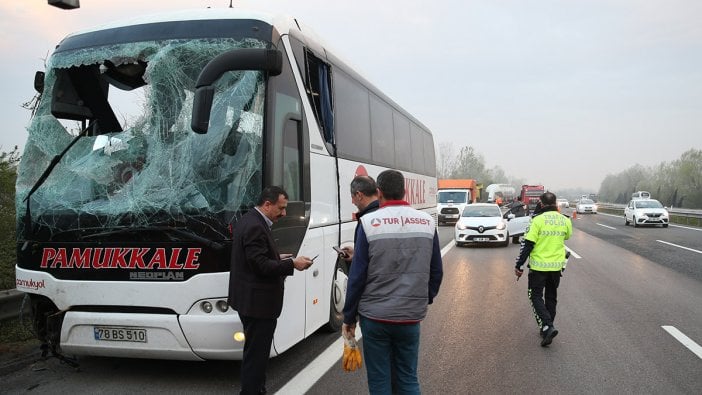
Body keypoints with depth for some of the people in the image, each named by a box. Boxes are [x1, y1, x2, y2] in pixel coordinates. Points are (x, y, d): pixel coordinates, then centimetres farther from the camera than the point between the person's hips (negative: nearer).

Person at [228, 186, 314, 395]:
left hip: (251, 299, 11)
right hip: (257, 302, -11)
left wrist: (278, 257, 10)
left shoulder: (250, 220, 12)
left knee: (256, 352, 19)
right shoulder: (255, 226, -20)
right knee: (256, 354, -2)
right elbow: (261, 265, -24)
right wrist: (292, 264, -18)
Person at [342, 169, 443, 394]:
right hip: (411, 316, 3)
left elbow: (357, 276, -9)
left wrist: (349, 317, 1)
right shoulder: (426, 222, 1)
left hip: (375, 317, -2)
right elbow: (436, 272, 6)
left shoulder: (370, 223, -9)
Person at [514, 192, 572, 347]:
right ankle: (547, 328, 26)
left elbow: (528, 244, -16)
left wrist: (518, 265, -9)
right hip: (557, 265, 5)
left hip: (538, 266, -5)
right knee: (551, 297, 18)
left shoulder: (538, 220, -15)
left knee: (536, 296, 5)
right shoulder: (565, 221, 0)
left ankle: (547, 326, -13)